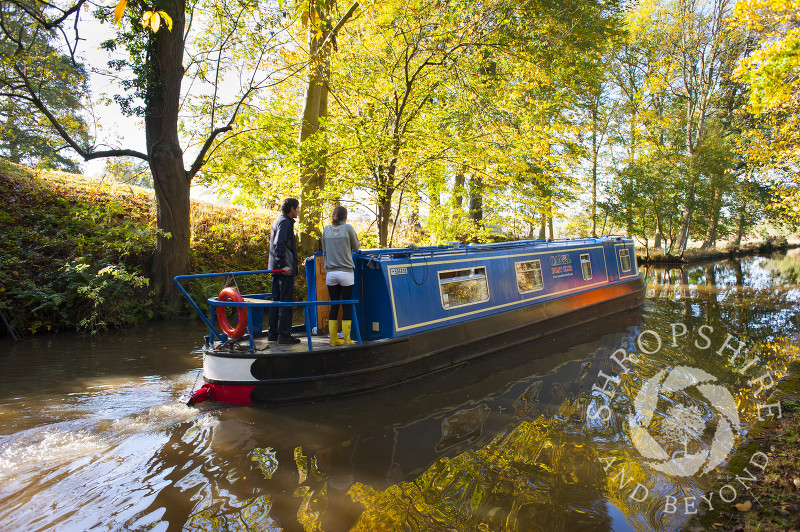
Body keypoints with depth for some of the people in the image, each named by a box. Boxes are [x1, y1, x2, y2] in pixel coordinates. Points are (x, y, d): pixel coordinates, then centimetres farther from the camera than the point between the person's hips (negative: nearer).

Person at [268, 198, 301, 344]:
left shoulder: (278, 221, 19)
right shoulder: (285, 222, -12)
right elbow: (279, 244, -23)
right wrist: (283, 265, -27)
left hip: (276, 268, 10)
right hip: (285, 270, -10)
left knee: (276, 300, 13)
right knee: (286, 302, -6)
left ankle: (273, 333, 19)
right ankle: (284, 335, -2)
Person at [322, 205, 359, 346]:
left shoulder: (326, 229, 6)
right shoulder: (348, 228, -4)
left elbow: (324, 250, 14)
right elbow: (356, 247, 7)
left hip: (330, 273, 3)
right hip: (346, 273, -3)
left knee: (334, 305, 8)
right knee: (347, 305, 3)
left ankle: (334, 339, 11)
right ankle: (347, 339, 5)